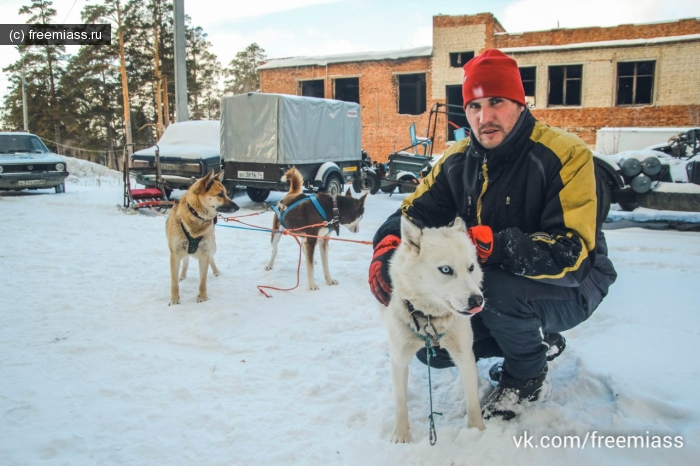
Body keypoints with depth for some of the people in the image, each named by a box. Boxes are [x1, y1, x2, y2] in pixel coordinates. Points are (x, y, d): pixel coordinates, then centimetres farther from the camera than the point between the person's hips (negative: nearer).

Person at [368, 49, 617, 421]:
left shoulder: (564, 155, -23)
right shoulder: (458, 161, -4)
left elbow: (573, 254, -30)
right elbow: (415, 212, -1)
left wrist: (494, 245, -41)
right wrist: (388, 247, -23)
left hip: (569, 287, -6)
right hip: (490, 283, 6)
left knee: (497, 290, -36)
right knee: (433, 346, -4)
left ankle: (528, 379, -4)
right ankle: (540, 342, 17)